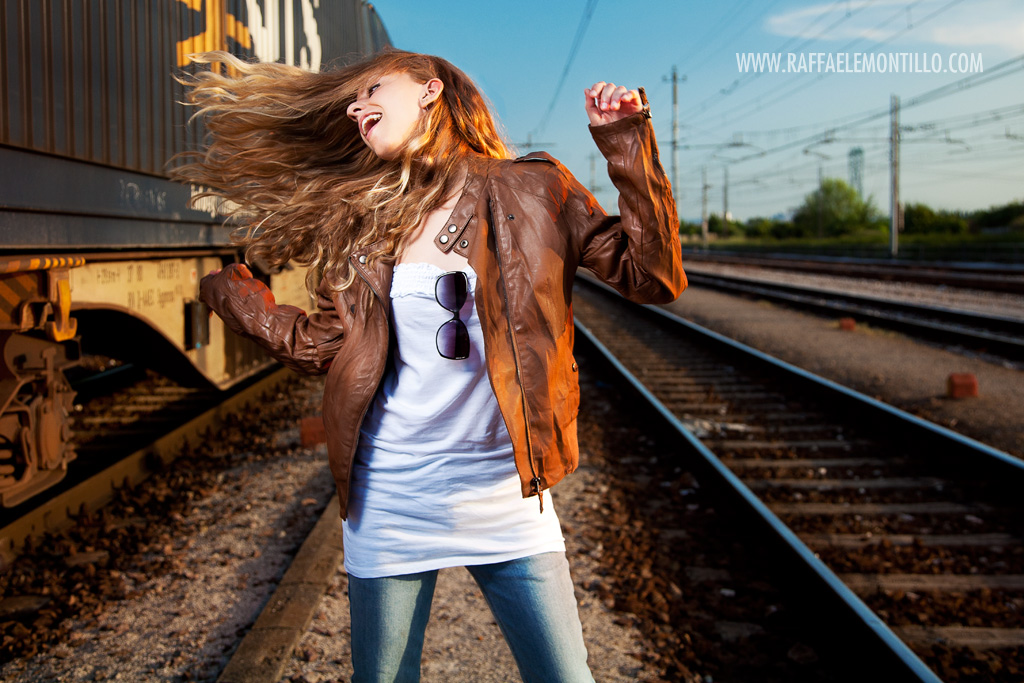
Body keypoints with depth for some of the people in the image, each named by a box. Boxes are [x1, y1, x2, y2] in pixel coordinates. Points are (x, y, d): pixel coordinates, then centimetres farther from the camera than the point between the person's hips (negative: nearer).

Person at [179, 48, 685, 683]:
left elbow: (652, 277, -7)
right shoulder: (360, 221, 5)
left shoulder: (534, 191, -2)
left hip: (506, 495, -2)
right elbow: (330, 348, 11)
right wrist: (245, 304, 11)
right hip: (390, 502, 2)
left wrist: (630, 147, -13)